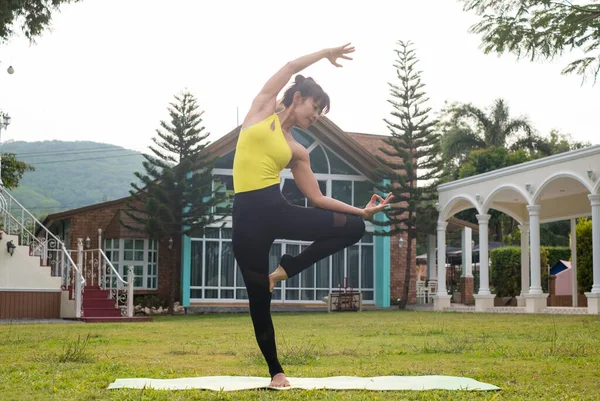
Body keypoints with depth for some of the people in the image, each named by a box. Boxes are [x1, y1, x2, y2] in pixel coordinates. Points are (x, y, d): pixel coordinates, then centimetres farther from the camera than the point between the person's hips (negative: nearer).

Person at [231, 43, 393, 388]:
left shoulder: (297, 150, 16)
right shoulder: (261, 109, 8)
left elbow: (317, 197, 14)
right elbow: (292, 68, 8)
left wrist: (363, 210, 10)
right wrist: (326, 53, 20)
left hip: (278, 209, 4)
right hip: (248, 216, -4)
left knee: (355, 228, -7)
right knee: (259, 299, 0)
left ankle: (285, 270, 3)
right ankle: (276, 371, 20)